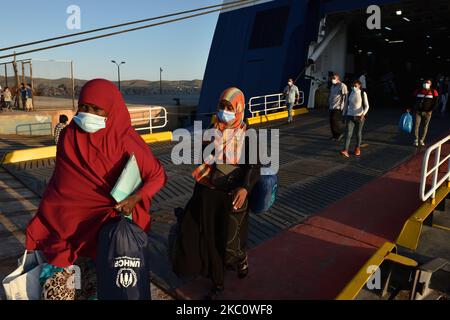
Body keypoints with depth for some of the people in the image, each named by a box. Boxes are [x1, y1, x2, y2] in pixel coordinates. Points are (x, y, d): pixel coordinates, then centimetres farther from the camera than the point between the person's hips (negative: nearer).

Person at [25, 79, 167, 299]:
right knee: (55, 289, -2)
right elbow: (61, 184, 7)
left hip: (112, 221, -2)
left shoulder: (125, 141, -13)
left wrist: (135, 198, -21)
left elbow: (158, 175, -7)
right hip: (69, 220, 3)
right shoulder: (69, 136, -3)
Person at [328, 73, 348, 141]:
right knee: (331, 121, 6)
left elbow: (345, 96, -11)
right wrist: (329, 103, 20)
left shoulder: (342, 86, -7)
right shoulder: (332, 86, 18)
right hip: (332, 107, 8)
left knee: (335, 120, -13)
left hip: (338, 107, -8)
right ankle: (334, 135, 17)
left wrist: (343, 106, -17)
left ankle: (339, 134, 3)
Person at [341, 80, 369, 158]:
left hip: (359, 116, -2)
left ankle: (357, 148, 29)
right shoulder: (350, 93, 4)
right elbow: (346, 104, 13)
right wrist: (344, 115, 12)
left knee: (358, 133, 10)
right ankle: (345, 151, -18)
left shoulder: (363, 94, -5)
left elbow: (366, 106, -8)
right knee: (348, 133, -9)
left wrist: (363, 114, -24)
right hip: (350, 116, 2)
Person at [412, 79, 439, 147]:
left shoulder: (433, 92, -2)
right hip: (418, 111, 0)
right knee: (416, 125, -7)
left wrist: (431, 111, -11)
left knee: (425, 126, 6)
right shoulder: (418, 91, 2)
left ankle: (422, 140, 15)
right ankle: (416, 140, -1)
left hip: (427, 112, 0)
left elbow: (436, 103, -3)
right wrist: (414, 109, 1)